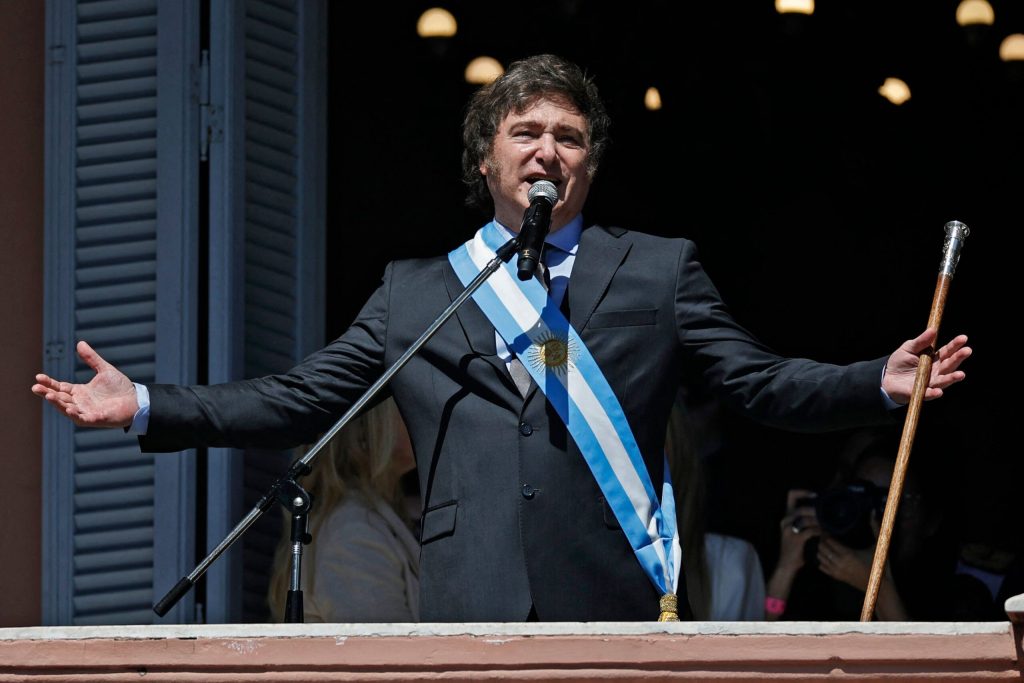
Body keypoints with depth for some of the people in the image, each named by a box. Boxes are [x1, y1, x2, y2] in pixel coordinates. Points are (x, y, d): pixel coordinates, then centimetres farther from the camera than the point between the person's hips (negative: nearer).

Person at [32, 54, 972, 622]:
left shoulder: (658, 272, 15)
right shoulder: (414, 292, 17)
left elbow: (761, 384, 11)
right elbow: (299, 401, 17)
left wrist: (881, 384, -6)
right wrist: (143, 408, 8)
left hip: (618, 609, -1)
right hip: (472, 614, 1)